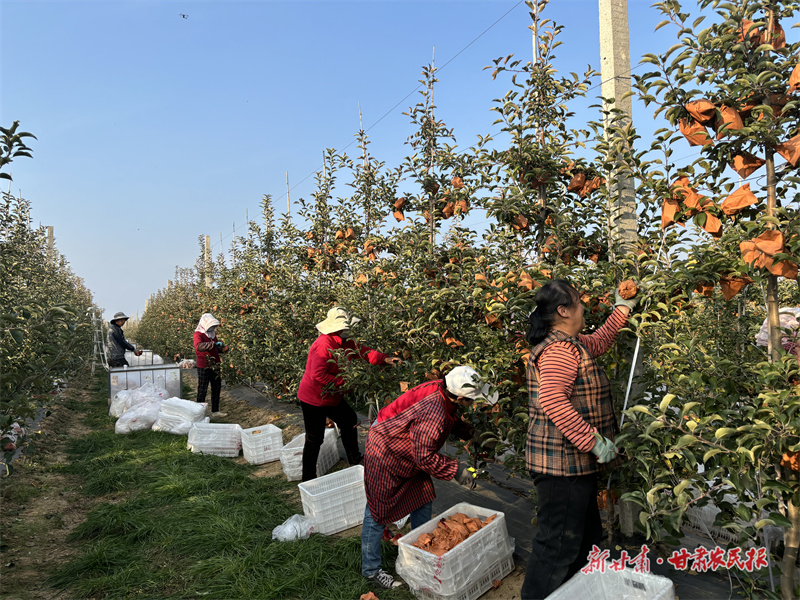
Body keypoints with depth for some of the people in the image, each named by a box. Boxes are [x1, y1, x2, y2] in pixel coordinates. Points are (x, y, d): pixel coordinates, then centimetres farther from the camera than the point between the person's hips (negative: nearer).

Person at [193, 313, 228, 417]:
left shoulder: (212, 333, 13)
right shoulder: (198, 334, -11)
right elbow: (199, 346, -31)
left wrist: (223, 348, 4)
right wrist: (213, 344, -34)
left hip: (214, 366, 8)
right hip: (203, 367, -8)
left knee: (216, 388, 12)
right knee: (202, 389, 1)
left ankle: (215, 411, 22)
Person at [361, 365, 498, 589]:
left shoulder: (442, 390, -11)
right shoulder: (433, 414, -38)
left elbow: (452, 421, 13)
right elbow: (424, 456, -30)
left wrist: (472, 433, 5)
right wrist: (457, 471, -24)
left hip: (408, 452, 10)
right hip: (385, 455, -10)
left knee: (423, 500, 16)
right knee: (378, 511, 3)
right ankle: (371, 569, 19)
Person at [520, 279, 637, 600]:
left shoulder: (568, 343, 13)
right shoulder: (560, 349, -21)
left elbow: (599, 340, 33)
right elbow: (552, 400, -33)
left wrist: (622, 309, 34)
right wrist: (594, 442, -28)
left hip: (574, 462, 11)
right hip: (562, 463, -11)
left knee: (586, 536, 24)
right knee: (559, 543, -1)